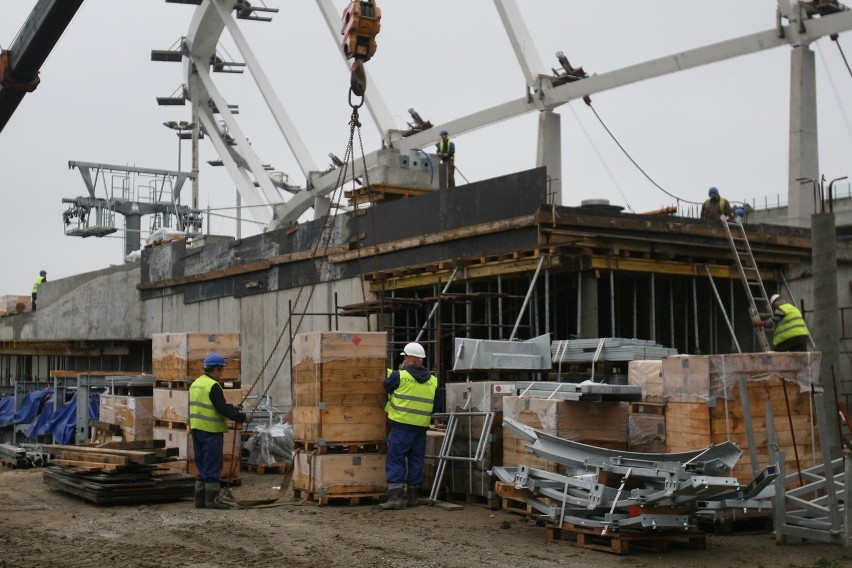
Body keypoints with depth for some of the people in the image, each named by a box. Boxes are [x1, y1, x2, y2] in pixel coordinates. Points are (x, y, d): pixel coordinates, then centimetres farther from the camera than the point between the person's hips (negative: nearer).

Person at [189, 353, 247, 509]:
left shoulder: (195, 384, 15)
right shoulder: (213, 386, -14)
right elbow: (223, 410, -19)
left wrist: (231, 407, 23)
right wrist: (242, 417, -11)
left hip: (197, 429, 9)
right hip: (211, 431, -9)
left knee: (202, 466, 14)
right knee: (213, 465, -4)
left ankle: (200, 499, 15)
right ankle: (211, 499, -3)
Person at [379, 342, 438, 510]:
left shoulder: (400, 376, -8)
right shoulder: (433, 381, 8)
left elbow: (384, 387, 7)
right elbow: (437, 406, 14)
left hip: (402, 424, -5)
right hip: (422, 426, 5)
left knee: (395, 460, -2)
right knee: (416, 460, 14)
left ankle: (396, 496, -10)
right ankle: (412, 496, 18)